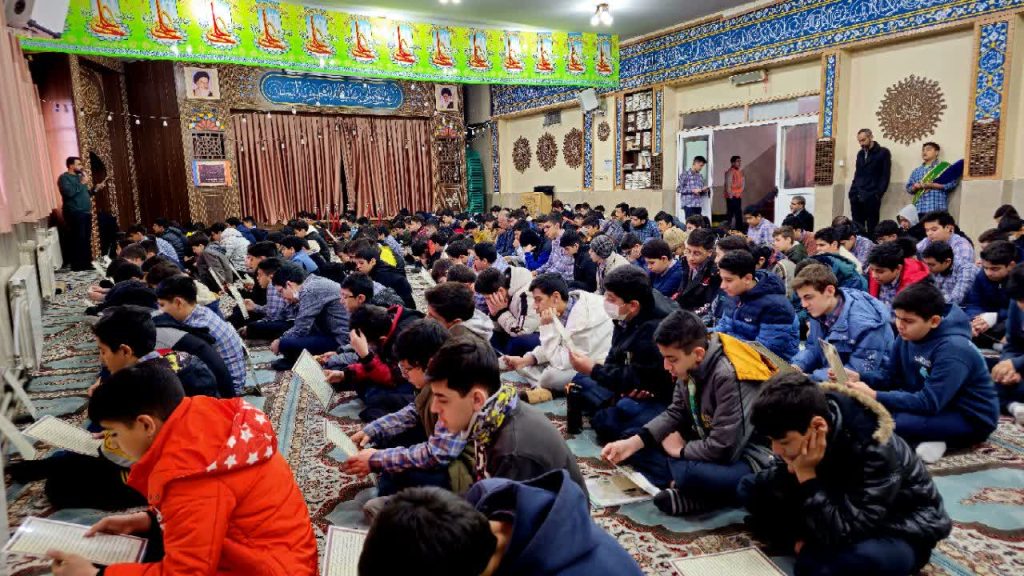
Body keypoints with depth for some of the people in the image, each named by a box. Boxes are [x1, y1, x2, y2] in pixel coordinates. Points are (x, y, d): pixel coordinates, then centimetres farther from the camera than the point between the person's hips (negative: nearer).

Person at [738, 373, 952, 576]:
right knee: (751, 488, -5)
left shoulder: (875, 452, -35)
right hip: (841, 509, 7)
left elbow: (839, 534, -35)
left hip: (901, 532, -6)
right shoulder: (802, 431, -17)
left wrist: (806, 475, -35)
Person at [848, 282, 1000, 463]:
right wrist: (859, 378, -17)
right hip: (935, 404, 8)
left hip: (971, 419, -8)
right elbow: (891, 377, 3)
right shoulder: (908, 335, -4)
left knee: (895, 421, -34)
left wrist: (875, 396, -36)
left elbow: (929, 403, -32)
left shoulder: (953, 350, -28)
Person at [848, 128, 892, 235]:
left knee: (871, 227, -5)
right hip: (856, 196, 5)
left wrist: (877, 194, -13)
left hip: (871, 197, -5)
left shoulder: (883, 153, 1)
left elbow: (885, 176, -4)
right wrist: (853, 191, 7)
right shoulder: (860, 153, 18)